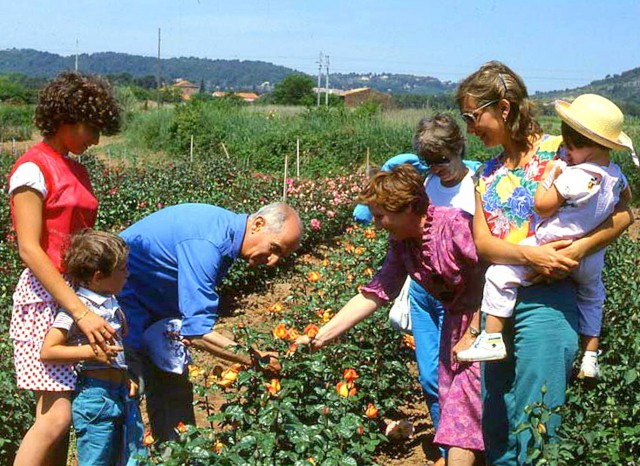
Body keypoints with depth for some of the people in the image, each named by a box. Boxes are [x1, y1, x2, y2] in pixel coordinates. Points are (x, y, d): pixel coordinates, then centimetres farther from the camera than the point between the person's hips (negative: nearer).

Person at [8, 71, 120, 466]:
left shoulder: (77, 170, 14)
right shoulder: (33, 169, -10)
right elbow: (29, 249, -17)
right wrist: (81, 312, -23)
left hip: (79, 292, 8)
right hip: (46, 297, -8)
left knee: (55, 410, 8)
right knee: (57, 416, -12)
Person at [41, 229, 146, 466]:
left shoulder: (112, 304, 12)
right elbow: (47, 352, -16)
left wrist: (127, 378, 13)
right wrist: (91, 351, -22)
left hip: (121, 393, 8)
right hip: (95, 393, -8)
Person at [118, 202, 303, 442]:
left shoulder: (227, 229, -1)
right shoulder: (206, 243, -32)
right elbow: (198, 332, -34)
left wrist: (187, 326, -7)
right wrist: (254, 359, -34)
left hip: (153, 307, 10)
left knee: (175, 390, 9)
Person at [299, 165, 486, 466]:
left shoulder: (455, 225, -23)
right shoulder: (400, 244, 2)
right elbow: (373, 294, 3)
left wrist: (474, 334, -18)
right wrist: (320, 338, -2)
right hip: (455, 322, 8)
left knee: (461, 409, -12)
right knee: (449, 400, 9)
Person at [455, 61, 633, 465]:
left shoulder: (560, 151, -5)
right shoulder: (487, 174, 13)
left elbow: (623, 213, -7)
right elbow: (481, 242, 0)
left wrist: (579, 249, -22)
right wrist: (528, 255, -19)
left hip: (544, 301, -6)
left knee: (533, 432, -3)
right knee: (494, 428, 14)